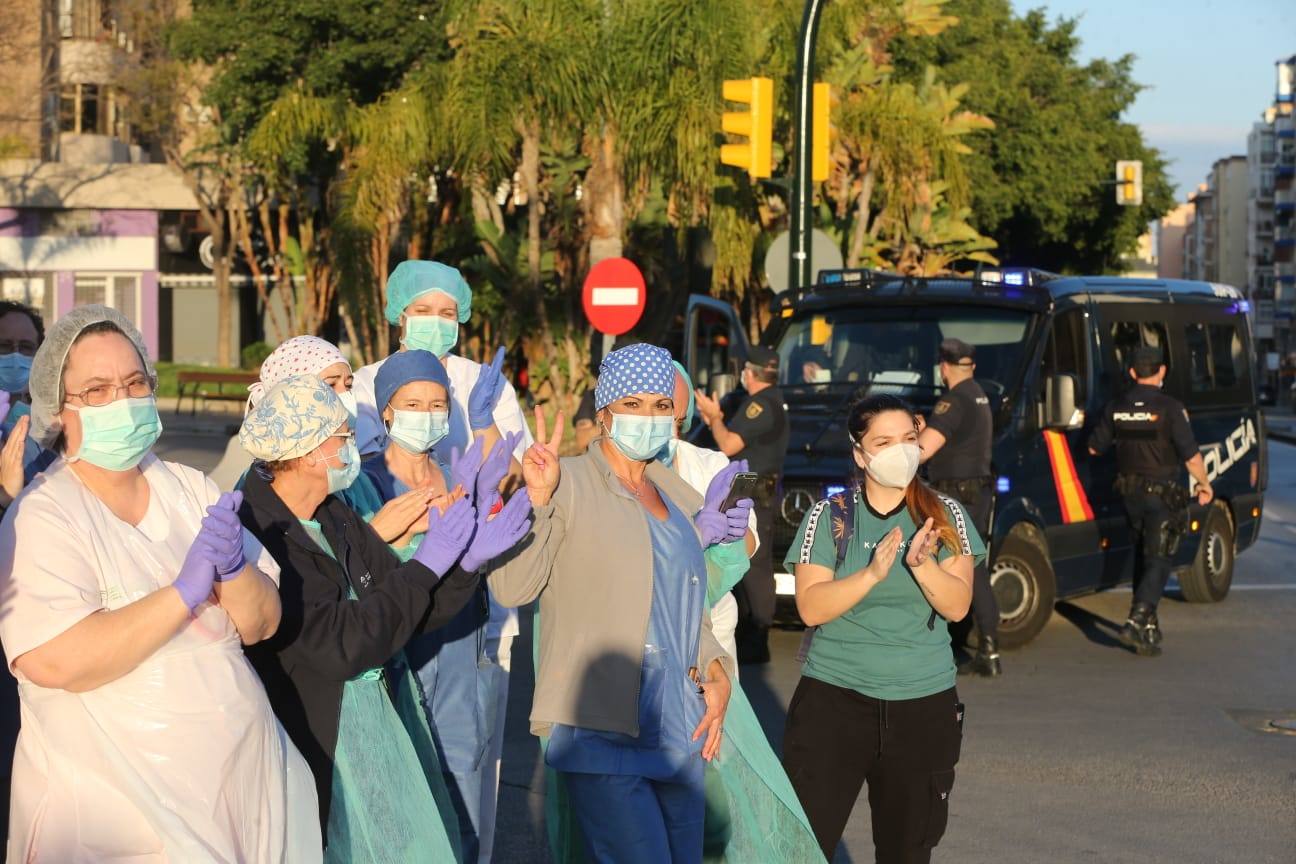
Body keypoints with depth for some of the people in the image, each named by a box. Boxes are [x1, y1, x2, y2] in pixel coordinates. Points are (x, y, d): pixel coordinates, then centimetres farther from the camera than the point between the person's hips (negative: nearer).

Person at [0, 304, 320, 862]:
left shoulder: (191, 490, 5)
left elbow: (262, 625, 3)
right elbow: (54, 662, -25)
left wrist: (234, 566, -17)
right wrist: (185, 591, -23)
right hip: (117, 803, -5)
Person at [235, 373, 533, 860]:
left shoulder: (336, 519, 6)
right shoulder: (257, 537, -20)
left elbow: (409, 612, 11)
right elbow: (343, 644, -24)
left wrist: (466, 563, -6)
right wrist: (425, 566, -17)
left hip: (384, 726, 8)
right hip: (319, 751, -8)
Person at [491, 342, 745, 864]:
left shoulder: (678, 495, 15)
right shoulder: (567, 484, -6)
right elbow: (511, 587, -16)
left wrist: (715, 673, 7)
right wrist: (536, 501, -27)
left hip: (679, 733, 7)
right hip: (602, 731, -7)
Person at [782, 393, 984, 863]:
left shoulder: (946, 516, 3)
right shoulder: (829, 516, -1)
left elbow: (957, 606, -5)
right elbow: (810, 607, -10)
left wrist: (921, 563, -23)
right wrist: (872, 573, -23)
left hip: (925, 703, 2)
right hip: (835, 698, -2)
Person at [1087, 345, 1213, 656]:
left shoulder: (1116, 408, 2)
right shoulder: (1169, 408, -13)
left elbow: (1094, 448, 12)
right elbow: (1191, 456, -14)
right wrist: (1205, 485, 2)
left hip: (1129, 492, 5)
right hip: (1161, 493, -5)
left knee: (1143, 558, 17)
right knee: (1158, 561, -3)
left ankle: (1149, 624, 23)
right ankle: (1137, 622, -18)